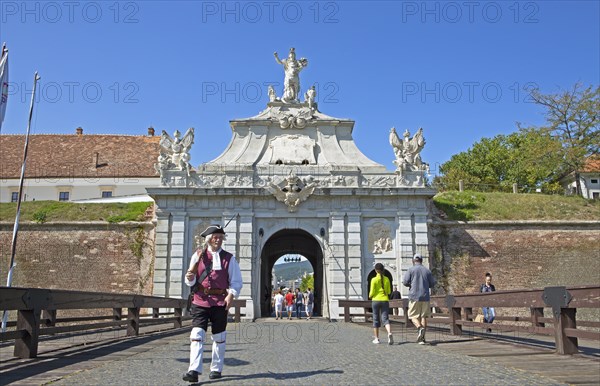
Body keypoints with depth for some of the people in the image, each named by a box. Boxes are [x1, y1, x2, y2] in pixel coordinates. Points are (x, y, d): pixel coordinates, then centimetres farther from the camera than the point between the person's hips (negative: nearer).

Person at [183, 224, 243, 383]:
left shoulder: (229, 258, 5)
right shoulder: (198, 255, 5)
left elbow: (236, 281, 4)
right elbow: (191, 281, 5)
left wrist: (231, 294, -13)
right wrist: (190, 278, -18)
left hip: (220, 302, 1)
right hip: (200, 301, 0)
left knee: (219, 337, 9)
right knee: (197, 335, -12)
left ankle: (216, 369, 23)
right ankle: (194, 371, -13)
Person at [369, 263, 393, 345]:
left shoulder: (374, 279, -7)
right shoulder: (386, 279, 3)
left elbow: (372, 292, -9)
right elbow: (389, 291, 7)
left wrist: (370, 296, 13)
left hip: (376, 300, -2)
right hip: (385, 300, 2)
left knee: (376, 319, 10)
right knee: (385, 319, -1)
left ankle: (376, 338, 15)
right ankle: (389, 333, -28)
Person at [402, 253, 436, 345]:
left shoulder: (411, 270, -3)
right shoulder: (427, 271, 6)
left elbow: (405, 282, -9)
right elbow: (432, 283, 8)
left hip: (414, 296, -3)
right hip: (425, 297, 3)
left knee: (413, 316, 4)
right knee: (423, 316, 10)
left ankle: (420, 328, -24)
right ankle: (422, 337, 8)